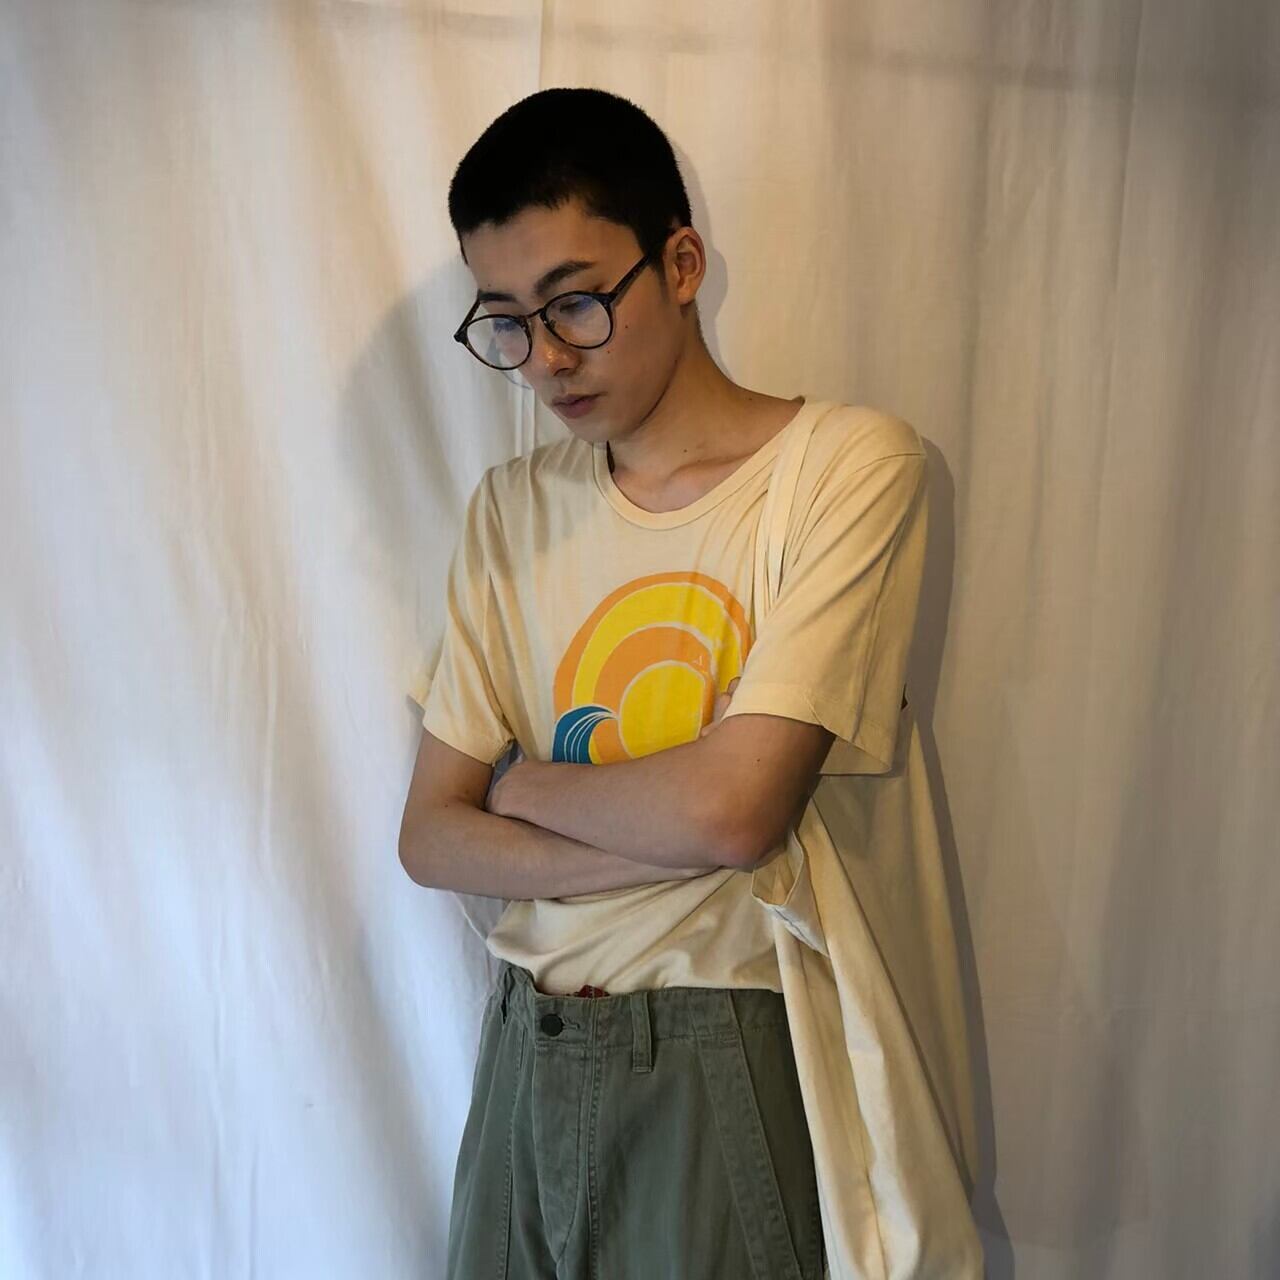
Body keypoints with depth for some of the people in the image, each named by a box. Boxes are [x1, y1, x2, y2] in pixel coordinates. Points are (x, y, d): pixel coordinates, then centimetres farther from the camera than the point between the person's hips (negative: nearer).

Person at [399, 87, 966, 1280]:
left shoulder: (846, 463, -12)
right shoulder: (510, 510, 3)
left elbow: (733, 808, -22)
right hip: (529, 1048, 5)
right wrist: (669, 843, -15)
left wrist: (521, 780, -5)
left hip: (728, 1061, -4)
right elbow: (430, 837, 0)